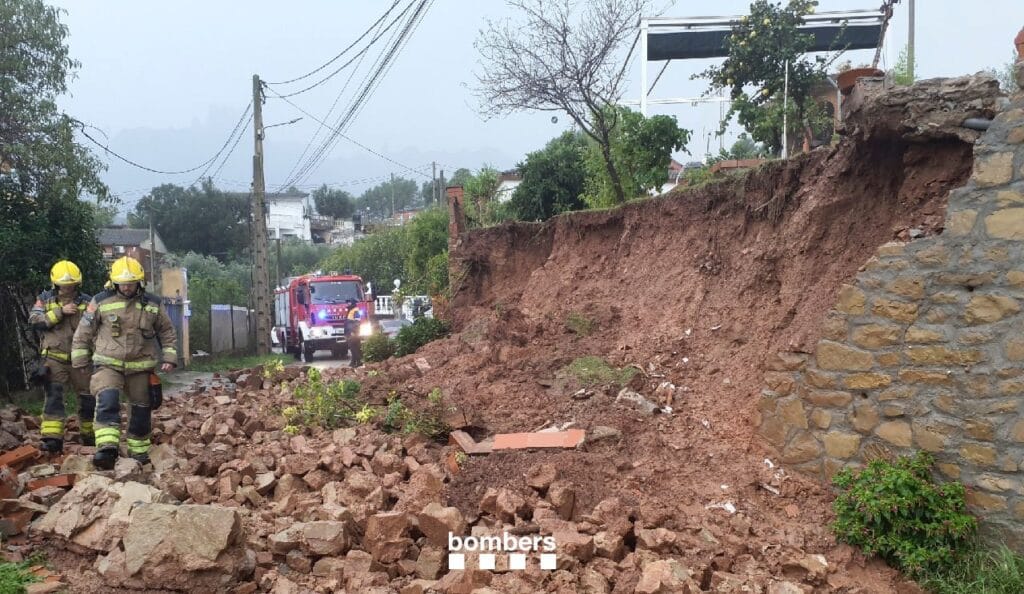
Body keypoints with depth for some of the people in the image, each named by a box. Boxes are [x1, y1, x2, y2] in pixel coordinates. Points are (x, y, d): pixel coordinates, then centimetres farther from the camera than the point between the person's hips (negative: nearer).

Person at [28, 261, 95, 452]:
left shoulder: (87, 302, 6)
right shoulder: (45, 299, 5)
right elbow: (34, 320, -9)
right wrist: (60, 311, -15)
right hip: (54, 358, -1)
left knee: (88, 398, 8)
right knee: (53, 397, -12)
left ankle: (88, 436, 26)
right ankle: (52, 438, -14)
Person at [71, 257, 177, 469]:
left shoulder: (152, 305, 2)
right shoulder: (101, 302, -2)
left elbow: (167, 332, 13)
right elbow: (83, 333, 6)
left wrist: (169, 357, 4)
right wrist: (79, 361, 6)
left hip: (140, 367, 2)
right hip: (108, 364, -2)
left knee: (141, 408, 9)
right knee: (107, 400, -25)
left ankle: (138, 450, 26)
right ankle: (106, 448, -33)